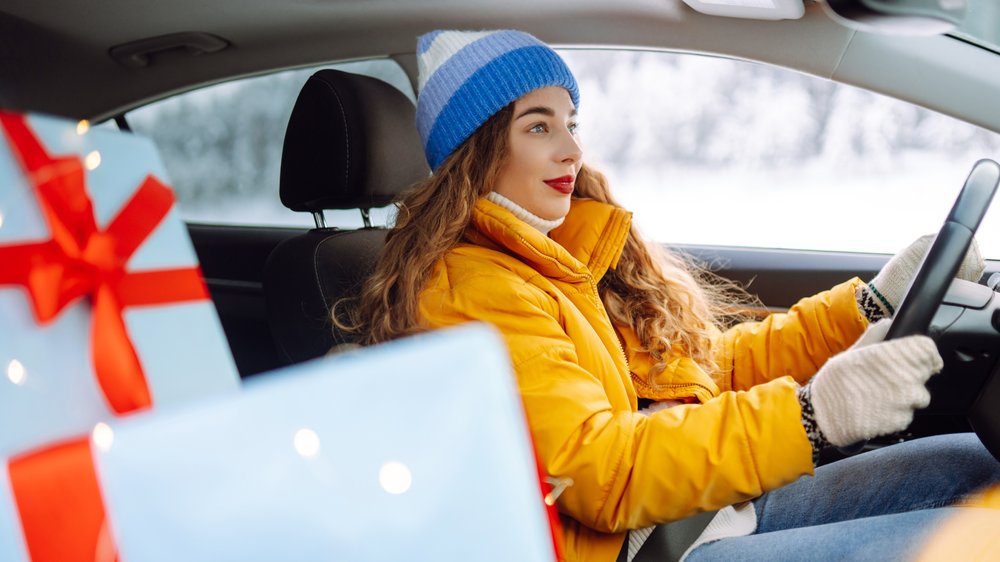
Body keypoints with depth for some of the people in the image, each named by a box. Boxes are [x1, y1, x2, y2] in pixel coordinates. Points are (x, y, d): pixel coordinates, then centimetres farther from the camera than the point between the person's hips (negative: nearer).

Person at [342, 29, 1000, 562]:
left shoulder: (575, 250, 15)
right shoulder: (469, 290, -14)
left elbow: (714, 366, 17)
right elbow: (594, 470, -23)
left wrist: (871, 304, 8)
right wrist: (811, 414, -32)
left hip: (725, 506, 9)